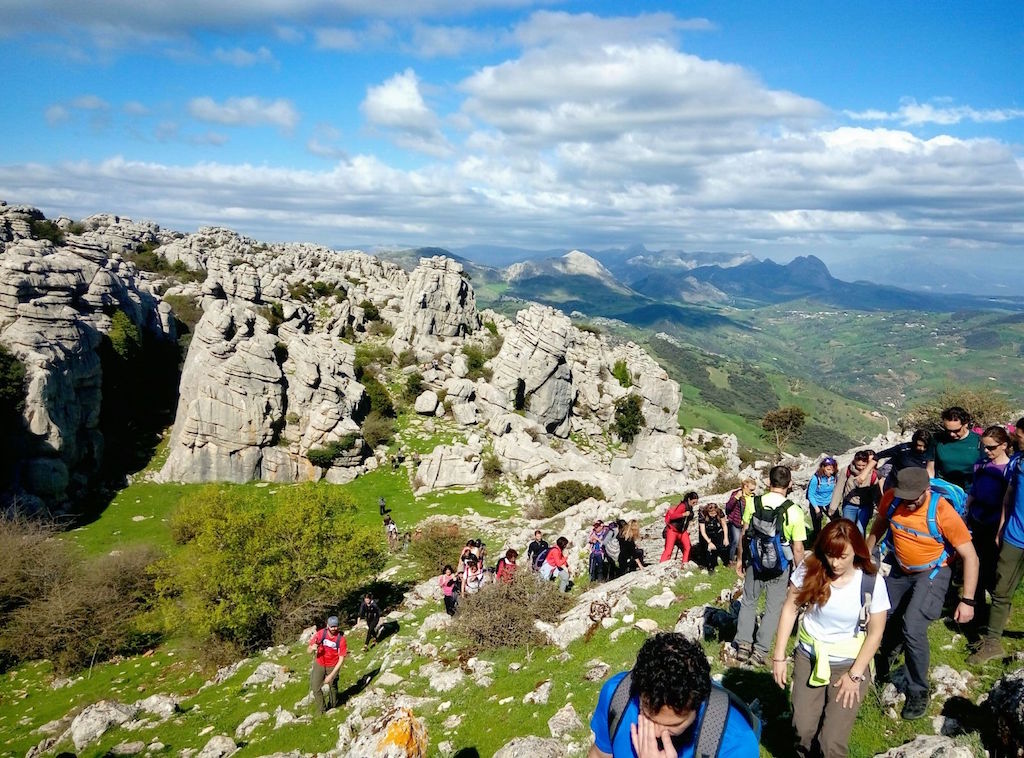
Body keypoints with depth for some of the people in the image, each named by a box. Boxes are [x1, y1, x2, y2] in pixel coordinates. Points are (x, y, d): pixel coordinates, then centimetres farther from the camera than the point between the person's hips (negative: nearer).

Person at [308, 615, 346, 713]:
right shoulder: (320, 634, -19)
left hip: (333, 667, -1)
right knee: (316, 688, -2)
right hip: (319, 664, 1)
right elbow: (309, 651, -11)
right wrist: (312, 648, -36)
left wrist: (331, 675, -21)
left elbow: (341, 659, -17)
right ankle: (322, 710, 19)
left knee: (332, 687, 13)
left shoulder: (341, 638, -22)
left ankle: (333, 705, 42)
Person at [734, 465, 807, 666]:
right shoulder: (794, 511, -16)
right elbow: (798, 549, -12)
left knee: (748, 601, 19)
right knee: (773, 608, 12)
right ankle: (760, 650, 14)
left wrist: (741, 559, 12)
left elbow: (744, 534, -1)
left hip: (755, 562, 2)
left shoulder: (753, 503, -10)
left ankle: (743, 644, 19)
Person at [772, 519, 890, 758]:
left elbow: (875, 632, -7)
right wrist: (779, 656, -5)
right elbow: (790, 609, -4)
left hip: (850, 663, -2)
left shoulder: (872, 582, -15)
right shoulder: (809, 570, -11)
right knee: (803, 730, -4)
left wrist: (855, 675, -8)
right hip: (809, 657, 2)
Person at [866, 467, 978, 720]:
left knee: (912, 629, -21)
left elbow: (970, 556, -22)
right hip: (899, 570, 5)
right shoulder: (891, 499, -18)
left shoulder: (943, 512, -30)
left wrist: (967, 601, -23)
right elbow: (879, 525, 6)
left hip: (931, 574, -5)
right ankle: (881, 668, 46)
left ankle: (918, 692, 2)